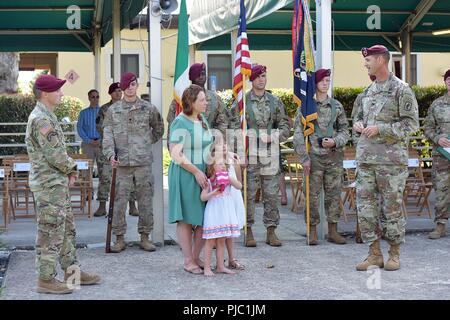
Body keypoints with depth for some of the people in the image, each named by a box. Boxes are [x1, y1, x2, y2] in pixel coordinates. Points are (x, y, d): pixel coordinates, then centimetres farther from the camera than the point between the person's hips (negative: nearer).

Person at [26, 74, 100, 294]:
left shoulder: (47, 116, 15)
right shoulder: (41, 119, -19)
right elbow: (54, 154, -22)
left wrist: (69, 170, 7)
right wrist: (72, 168, -6)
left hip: (58, 183, 10)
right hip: (48, 185, -10)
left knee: (67, 228, 16)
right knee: (50, 232, -4)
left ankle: (71, 271, 24)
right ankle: (46, 280, 3)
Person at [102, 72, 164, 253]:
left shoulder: (148, 108, 7)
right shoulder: (113, 110, 7)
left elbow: (159, 129, 21)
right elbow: (108, 134, 1)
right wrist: (110, 154, -13)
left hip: (144, 161, 0)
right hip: (122, 163, 0)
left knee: (145, 200, 5)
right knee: (120, 201, 0)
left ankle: (144, 237, 15)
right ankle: (120, 239, 9)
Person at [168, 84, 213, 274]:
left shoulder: (202, 120, 11)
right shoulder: (180, 123, -14)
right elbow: (176, 154, -18)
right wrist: (196, 172, -18)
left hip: (203, 174, 8)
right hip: (185, 175, -8)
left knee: (206, 218, 8)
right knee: (186, 218, 2)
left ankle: (196, 257, 21)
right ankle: (188, 260, 11)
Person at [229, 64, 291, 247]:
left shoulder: (275, 101, 11)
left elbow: (285, 125, 11)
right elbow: (234, 126, 0)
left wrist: (275, 137, -7)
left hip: (270, 154, 3)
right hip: (249, 155, -3)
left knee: (271, 194, 4)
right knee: (248, 194, 0)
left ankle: (271, 231, 12)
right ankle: (248, 231, 7)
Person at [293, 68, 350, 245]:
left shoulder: (336, 106, 9)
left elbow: (345, 130, 10)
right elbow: (298, 133, -3)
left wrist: (335, 141, -11)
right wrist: (304, 157, -9)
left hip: (334, 156, 3)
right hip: (314, 156, -3)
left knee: (334, 193, 6)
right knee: (313, 194, 0)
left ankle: (333, 230, 15)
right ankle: (313, 231, 9)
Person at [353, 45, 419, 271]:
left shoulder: (401, 90, -5)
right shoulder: (368, 91, 15)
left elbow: (411, 123, -9)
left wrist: (380, 129, -17)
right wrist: (358, 124, 2)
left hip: (391, 159, -6)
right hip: (365, 157, 6)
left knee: (392, 207, 2)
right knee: (365, 206, 3)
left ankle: (394, 253, 14)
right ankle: (375, 254, 12)